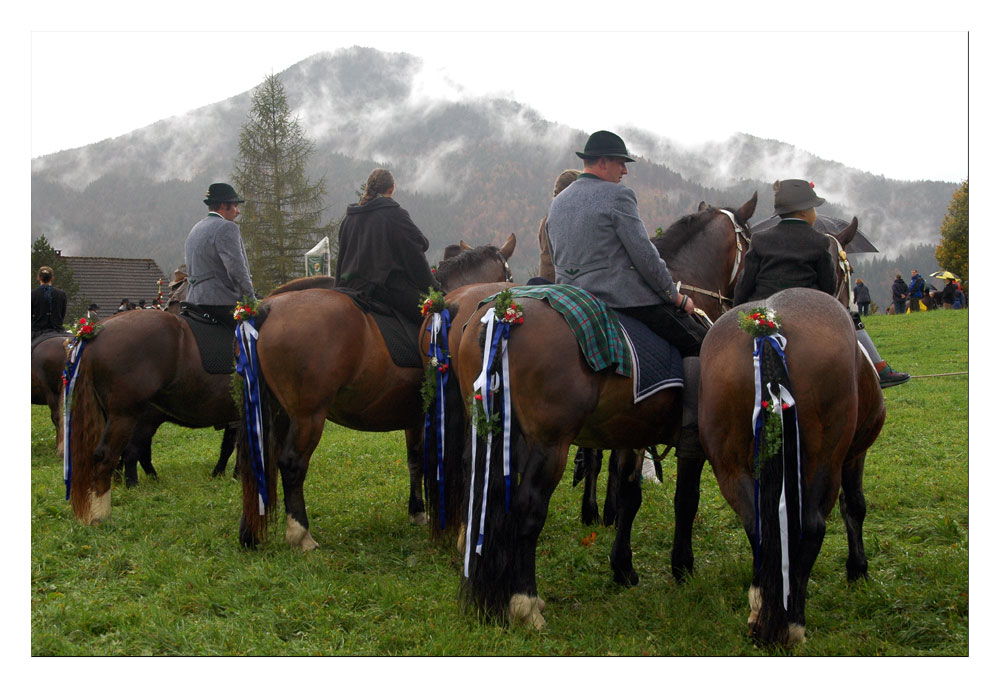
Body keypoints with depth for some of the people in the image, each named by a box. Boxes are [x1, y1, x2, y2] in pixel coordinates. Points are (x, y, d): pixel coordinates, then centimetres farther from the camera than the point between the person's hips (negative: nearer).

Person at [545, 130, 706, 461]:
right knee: (698, 341, -5)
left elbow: (556, 262, 22)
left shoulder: (557, 202, 16)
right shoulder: (617, 196, -9)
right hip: (622, 298, -9)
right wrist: (677, 297, -2)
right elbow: (645, 256, -12)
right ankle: (691, 432, -13)